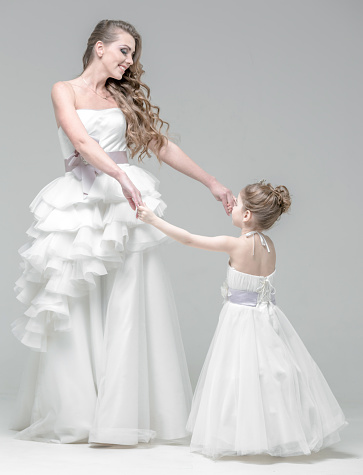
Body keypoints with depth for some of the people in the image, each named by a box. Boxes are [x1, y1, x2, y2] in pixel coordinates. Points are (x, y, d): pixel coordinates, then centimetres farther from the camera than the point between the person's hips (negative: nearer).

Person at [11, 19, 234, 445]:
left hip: (125, 205, 3)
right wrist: (120, 175, -28)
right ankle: (73, 413, 8)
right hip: (81, 204, -3)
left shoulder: (124, 97, 18)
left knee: (127, 311, -3)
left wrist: (212, 183, 15)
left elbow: (163, 146, 19)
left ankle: (123, 412, 1)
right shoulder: (65, 90, 5)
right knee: (77, 313, -1)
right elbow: (81, 142, -13)